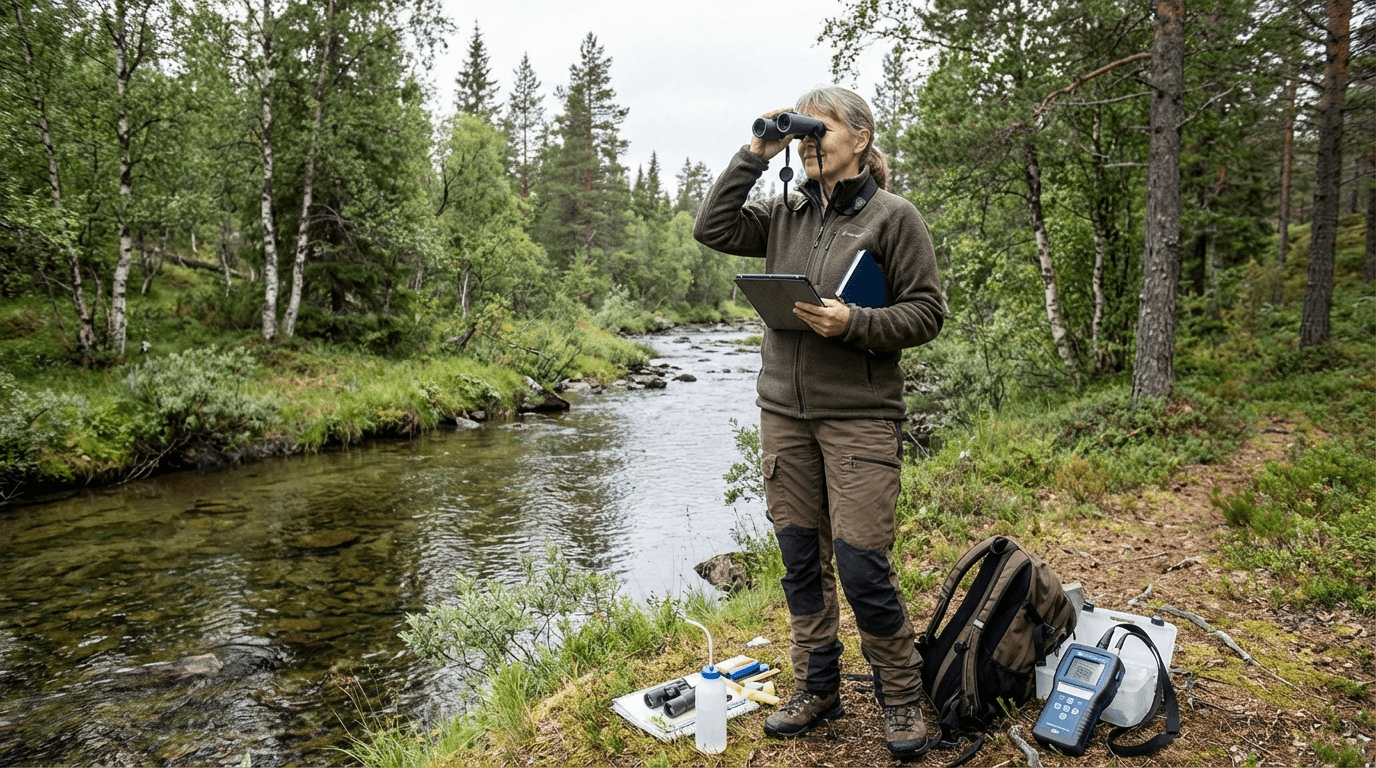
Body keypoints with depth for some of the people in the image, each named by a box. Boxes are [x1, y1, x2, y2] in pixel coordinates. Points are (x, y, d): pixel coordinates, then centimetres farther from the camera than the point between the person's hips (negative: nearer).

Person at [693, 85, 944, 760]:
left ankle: (901, 699, 18)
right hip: (784, 410, 5)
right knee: (801, 560, 12)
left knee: (862, 566, -5)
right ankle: (816, 689, 28)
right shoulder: (785, 214, 12)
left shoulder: (893, 217, -2)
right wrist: (754, 155, 3)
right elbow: (712, 228, 5)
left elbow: (927, 312, -4)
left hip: (860, 416, -5)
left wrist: (854, 324, -19)